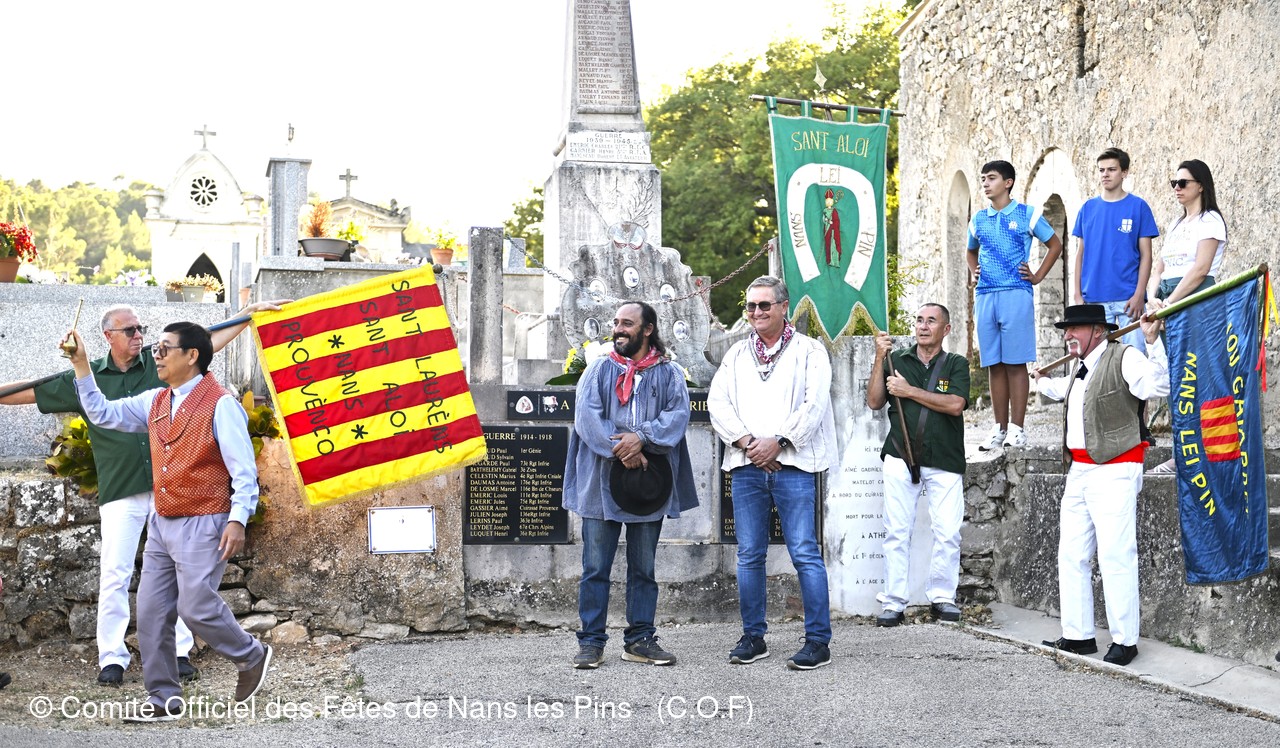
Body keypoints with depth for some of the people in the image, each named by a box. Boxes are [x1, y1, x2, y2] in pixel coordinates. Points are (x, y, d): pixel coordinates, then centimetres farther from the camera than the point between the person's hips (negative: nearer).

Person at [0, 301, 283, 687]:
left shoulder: (158, 365, 6)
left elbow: (209, 343, 9)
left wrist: (250, 312, 6)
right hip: (120, 493, -1)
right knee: (114, 574, -2)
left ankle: (180, 651, 10)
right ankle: (112, 657, 7)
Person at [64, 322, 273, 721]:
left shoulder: (220, 404, -12)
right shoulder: (155, 402, 11)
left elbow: (243, 468, -14)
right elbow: (103, 413, 20)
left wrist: (237, 520, -23)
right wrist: (81, 366, 12)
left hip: (202, 524, -8)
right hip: (162, 523, 8)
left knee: (196, 607, -12)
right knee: (151, 613, 5)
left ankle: (252, 656, 15)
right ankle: (164, 700, 16)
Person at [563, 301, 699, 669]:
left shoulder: (668, 374, 9)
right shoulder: (599, 370, 8)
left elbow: (677, 414, -5)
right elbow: (587, 414, -5)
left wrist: (641, 437, -20)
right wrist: (621, 452, -16)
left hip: (648, 483, 1)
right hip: (601, 482, -1)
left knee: (643, 567, 9)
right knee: (596, 566, 0)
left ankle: (640, 640, 17)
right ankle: (591, 642, 6)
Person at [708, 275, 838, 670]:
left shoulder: (809, 351, 6)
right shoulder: (736, 354, 17)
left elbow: (814, 405, -5)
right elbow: (717, 403, 7)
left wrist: (777, 441, -13)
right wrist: (747, 441, -8)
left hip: (792, 464, -4)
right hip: (747, 465, 4)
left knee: (805, 553, -6)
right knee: (749, 555, 6)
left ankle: (818, 640, -2)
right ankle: (753, 637, 16)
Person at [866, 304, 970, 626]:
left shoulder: (956, 364, 7)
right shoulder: (897, 361, 11)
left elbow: (955, 405, -9)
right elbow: (874, 402, 3)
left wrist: (910, 391, -10)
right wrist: (880, 358, -4)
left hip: (945, 462, -1)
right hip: (901, 459, 1)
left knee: (948, 533, -4)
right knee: (896, 532, 0)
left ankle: (942, 597, 9)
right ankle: (894, 601, 4)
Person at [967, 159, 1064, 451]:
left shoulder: (1027, 215, 3)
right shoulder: (978, 219, 16)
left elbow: (1055, 245, 11)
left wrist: (1038, 276, 3)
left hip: (1016, 294, -4)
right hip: (984, 296, 5)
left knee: (1015, 363, -5)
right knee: (994, 365, 5)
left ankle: (1017, 428, -3)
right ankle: (999, 428, 10)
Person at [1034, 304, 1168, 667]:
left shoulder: (1123, 358, -9)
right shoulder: (1081, 369, 18)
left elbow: (1156, 386, -26)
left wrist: (1152, 341, -33)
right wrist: (1042, 381, 58)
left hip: (1113, 473, -9)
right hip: (1079, 473, 9)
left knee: (1115, 557, -10)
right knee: (1071, 556, 10)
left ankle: (1124, 641, -3)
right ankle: (1078, 635, 19)